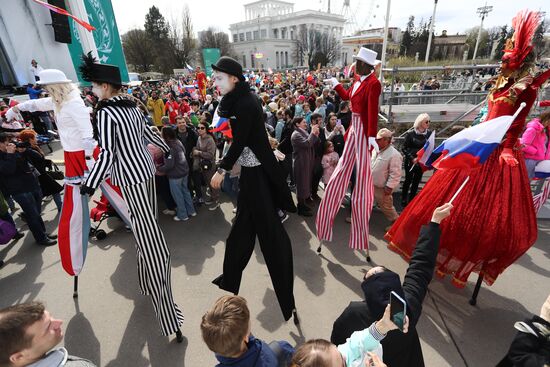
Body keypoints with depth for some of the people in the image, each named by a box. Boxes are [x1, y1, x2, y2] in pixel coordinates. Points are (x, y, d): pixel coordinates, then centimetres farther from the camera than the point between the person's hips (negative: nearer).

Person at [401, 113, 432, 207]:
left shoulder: (429, 133, -2)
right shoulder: (411, 134, -13)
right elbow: (404, 148, -9)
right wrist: (412, 158, -18)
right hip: (410, 162, -3)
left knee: (416, 181, 12)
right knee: (408, 180, 8)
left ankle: (411, 200, 26)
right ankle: (403, 200, 23)